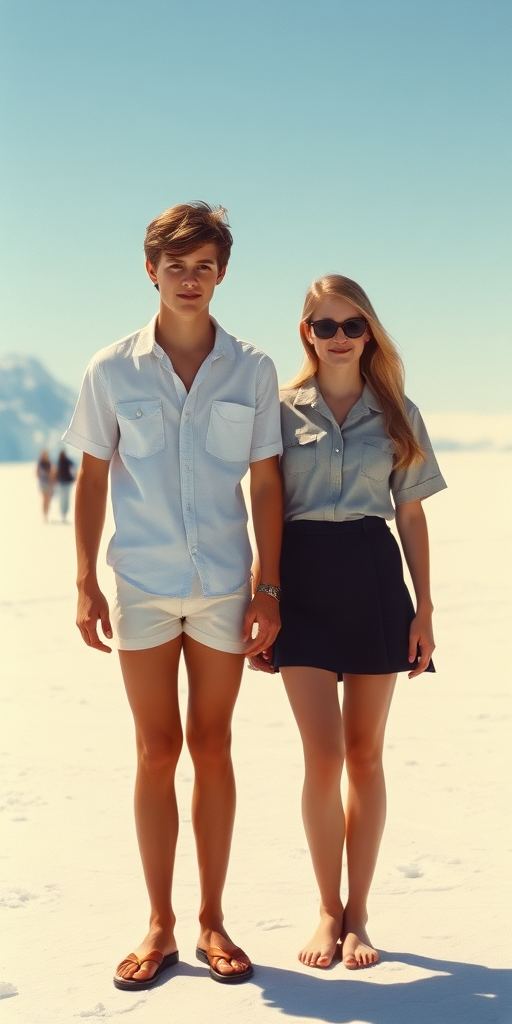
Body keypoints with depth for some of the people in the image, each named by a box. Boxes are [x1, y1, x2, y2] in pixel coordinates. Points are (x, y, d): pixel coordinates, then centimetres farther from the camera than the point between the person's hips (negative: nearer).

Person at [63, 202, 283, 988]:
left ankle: (212, 921, 18)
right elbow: (92, 478, 5)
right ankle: (160, 925, 16)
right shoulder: (112, 371, 0)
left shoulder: (252, 371, 1)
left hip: (224, 585, 1)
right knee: (156, 751, 5)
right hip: (142, 585, 0)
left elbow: (265, 483, 3)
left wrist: (269, 588, -1)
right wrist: (86, 583, 0)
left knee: (212, 746, 7)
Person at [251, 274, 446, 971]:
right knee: (323, 757, -5)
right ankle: (328, 909, 12)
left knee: (365, 753, 6)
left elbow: (411, 515, 8)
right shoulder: (283, 410, 4)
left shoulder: (397, 414, 8)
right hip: (304, 581, -1)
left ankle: (357, 914, 16)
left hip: (375, 579, 1)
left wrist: (424, 607, 3)